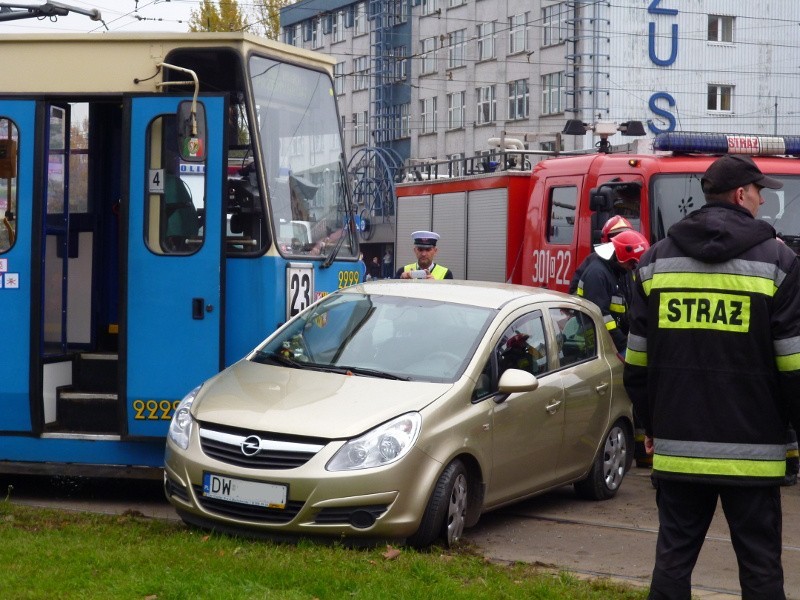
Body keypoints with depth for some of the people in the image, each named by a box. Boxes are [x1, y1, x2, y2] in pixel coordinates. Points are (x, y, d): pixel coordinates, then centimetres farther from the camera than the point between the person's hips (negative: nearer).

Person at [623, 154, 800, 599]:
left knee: (674, 557, 10)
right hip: (751, 449, -3)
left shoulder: (656, 260, 7)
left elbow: (637, 359, 9)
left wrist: (650, 424, 19)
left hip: (677, 446, 4)